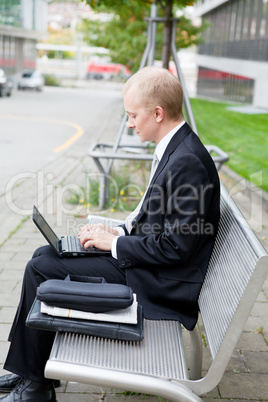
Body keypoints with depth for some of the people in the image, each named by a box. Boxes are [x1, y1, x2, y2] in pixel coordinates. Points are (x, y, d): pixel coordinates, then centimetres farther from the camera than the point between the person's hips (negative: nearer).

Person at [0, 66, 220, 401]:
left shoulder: (187, 161, -25)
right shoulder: (175, 148, 7)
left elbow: (176, 246, -25)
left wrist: (115, 244, -15)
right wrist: (118, 231, 4)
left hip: (160, 280, -10)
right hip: (143, 253, 11)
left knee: (41, 269, -10)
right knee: (43, 256, 10)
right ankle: (30, 369, 18)